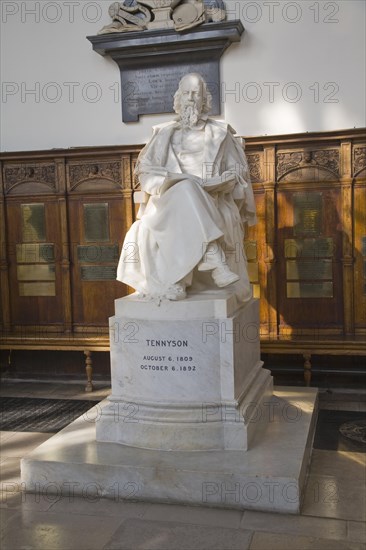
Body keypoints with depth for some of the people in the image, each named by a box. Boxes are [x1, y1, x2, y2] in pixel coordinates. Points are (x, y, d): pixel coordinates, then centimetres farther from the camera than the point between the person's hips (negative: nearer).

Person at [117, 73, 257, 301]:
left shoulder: (220, 132, 18)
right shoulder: (165, 133, 19)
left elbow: (237, 171, 12)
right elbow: (146, 169, 10)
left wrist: (214, 184, -8)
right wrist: (174, 179, -9)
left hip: (213, 202, 0)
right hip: (173, 199, 0)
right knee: (186, 192, -36)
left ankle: (173, 282, -39)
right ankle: (214, 259, -44)